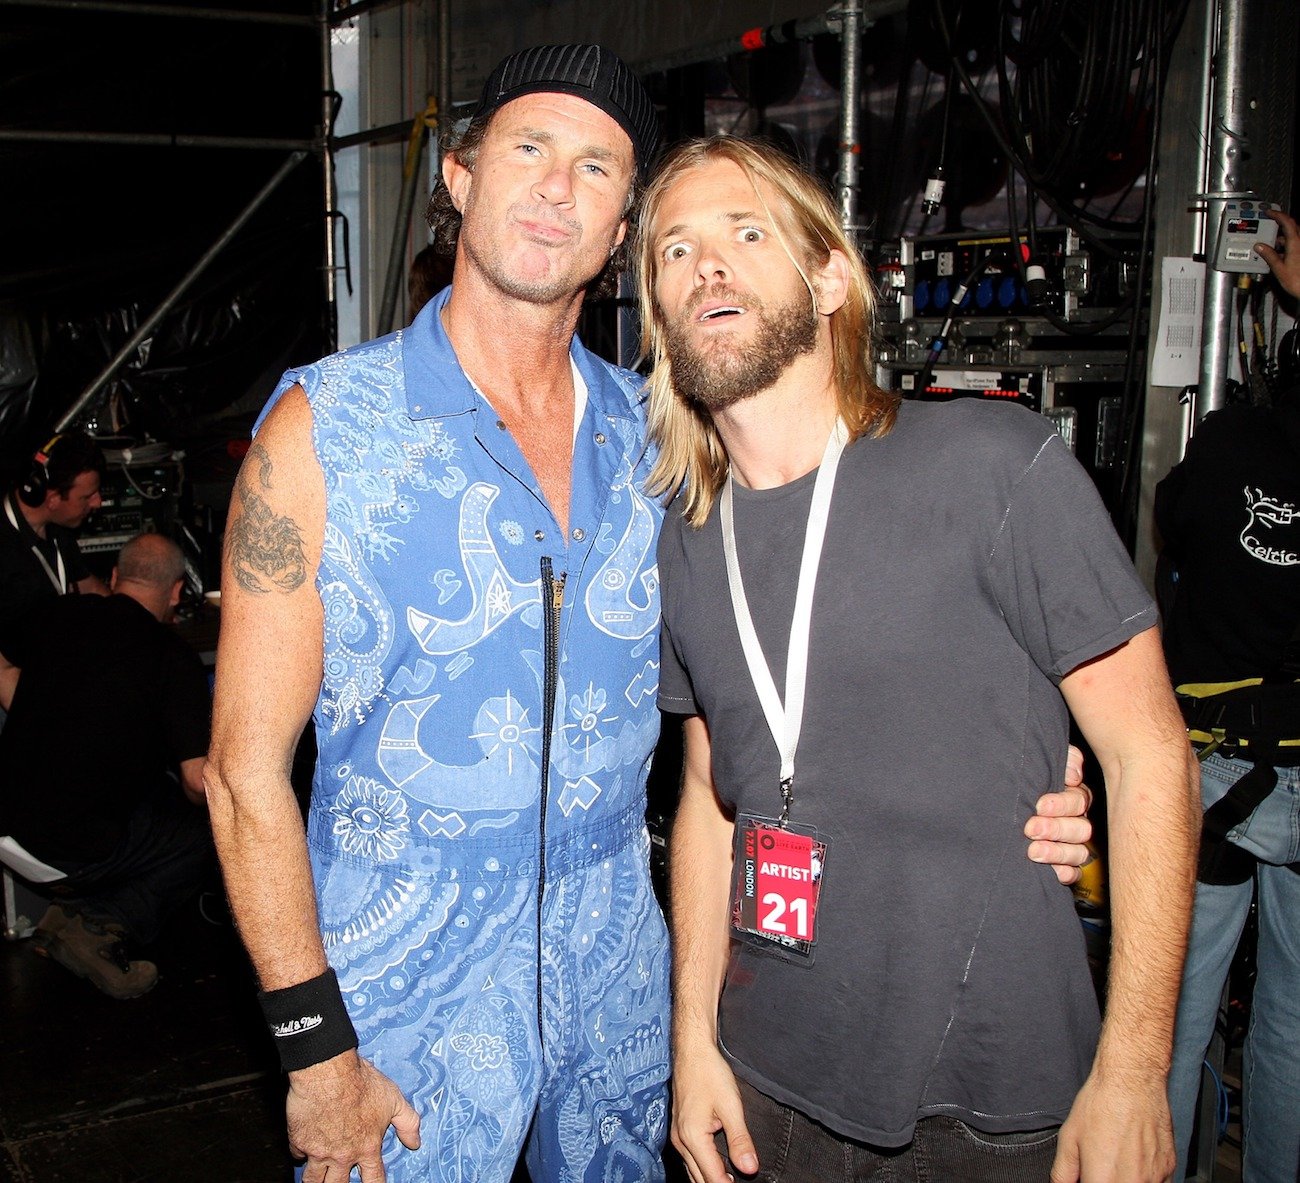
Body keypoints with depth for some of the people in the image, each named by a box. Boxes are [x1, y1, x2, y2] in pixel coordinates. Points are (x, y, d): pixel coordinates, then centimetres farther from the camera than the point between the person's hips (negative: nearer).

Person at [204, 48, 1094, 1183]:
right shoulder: (326, 428, -11)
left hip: (615, 969, 4)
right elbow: (249, 767, -10)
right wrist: (315, 1048, -12)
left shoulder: (655, 437, -1)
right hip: (406, 992, -3)